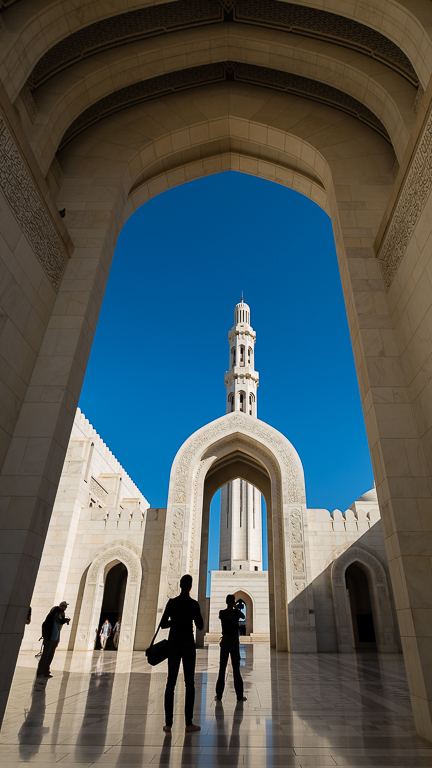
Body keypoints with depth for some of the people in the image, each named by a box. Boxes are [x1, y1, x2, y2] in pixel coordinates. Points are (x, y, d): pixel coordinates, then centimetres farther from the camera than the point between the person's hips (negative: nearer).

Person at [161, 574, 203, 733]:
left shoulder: (171, 602, -4)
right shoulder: (194, 604, -11)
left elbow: (163, 624, 1)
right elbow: (200, 626, -4)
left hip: (173, 644, 3)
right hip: (188, 644, -3)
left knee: (170, 683, 9)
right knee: (189, 683, 7)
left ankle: (168, 723, 13)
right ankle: (189, 723, 11)